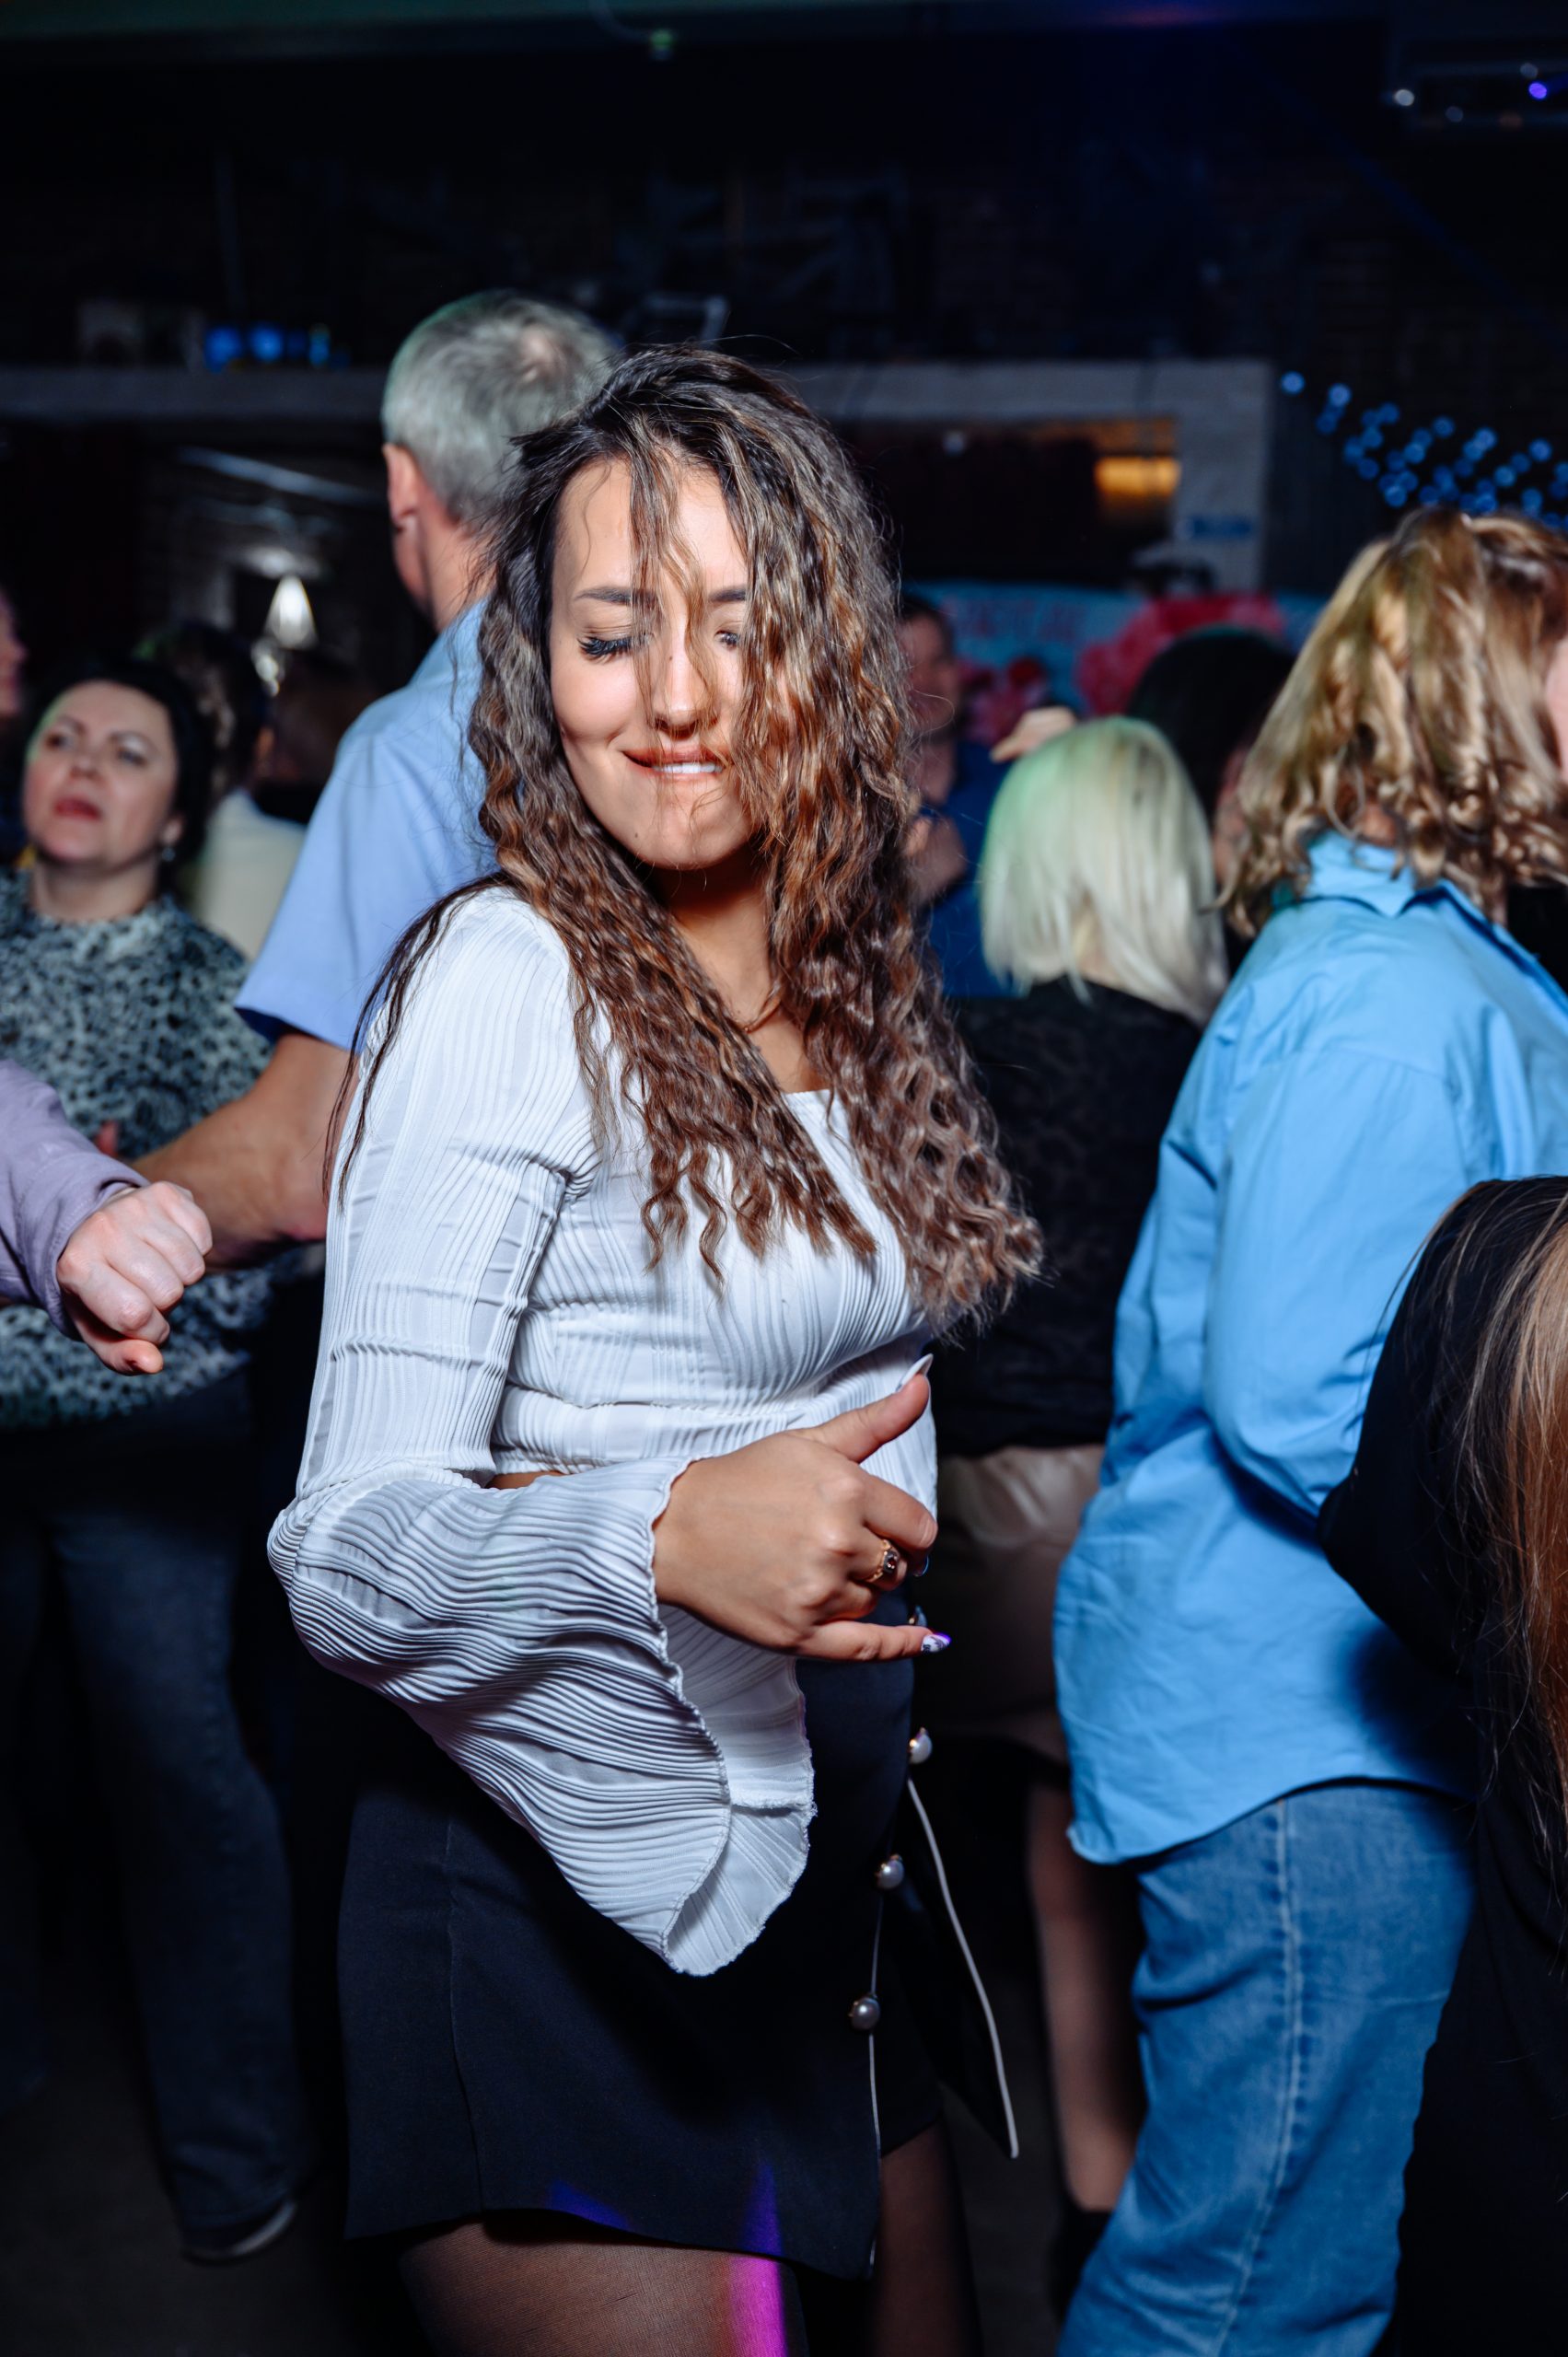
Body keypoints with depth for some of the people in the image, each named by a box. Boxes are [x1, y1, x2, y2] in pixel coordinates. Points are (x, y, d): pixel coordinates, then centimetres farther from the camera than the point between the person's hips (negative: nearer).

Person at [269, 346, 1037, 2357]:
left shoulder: (851, 982, 5)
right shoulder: (510, 974, -16)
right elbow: (346, 1559, -22)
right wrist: (668, 1532, -36)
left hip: (821, 1879, 7)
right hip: (570, 1920, -7)